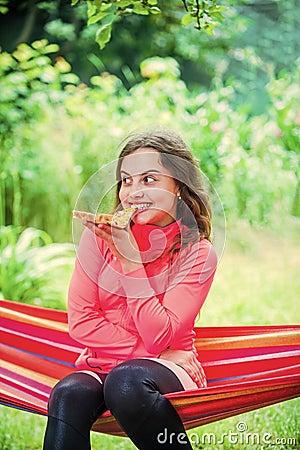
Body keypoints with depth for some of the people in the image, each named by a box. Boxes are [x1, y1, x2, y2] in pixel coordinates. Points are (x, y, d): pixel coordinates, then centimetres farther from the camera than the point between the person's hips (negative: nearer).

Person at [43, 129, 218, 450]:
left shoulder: (198, 253, -4)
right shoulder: (99, 235, 1)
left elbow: (159, 337, -13)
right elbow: (80, 322, -3)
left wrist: (130, 257, -17)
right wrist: (155, 354, -11)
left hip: (169, 373, -1)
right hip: (101, 365, 1)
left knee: (126, 380, -36)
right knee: (69, 394, -34)